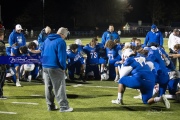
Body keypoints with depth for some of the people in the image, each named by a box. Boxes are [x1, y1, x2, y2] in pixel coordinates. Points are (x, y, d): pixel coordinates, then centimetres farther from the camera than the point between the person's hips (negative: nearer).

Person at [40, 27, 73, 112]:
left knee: (48, 87, 12)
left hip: (45, 66, 8)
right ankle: (63, 107, -3)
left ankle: (50, 106, 18)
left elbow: (42, 52, 17)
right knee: (60, 88, -3)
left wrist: (45, 62, 17)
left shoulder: (47, 40, 13)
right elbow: (62, 57, -16)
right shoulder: (61, 42, -12)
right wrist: (63, 67, -5)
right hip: (55, 67, -7)